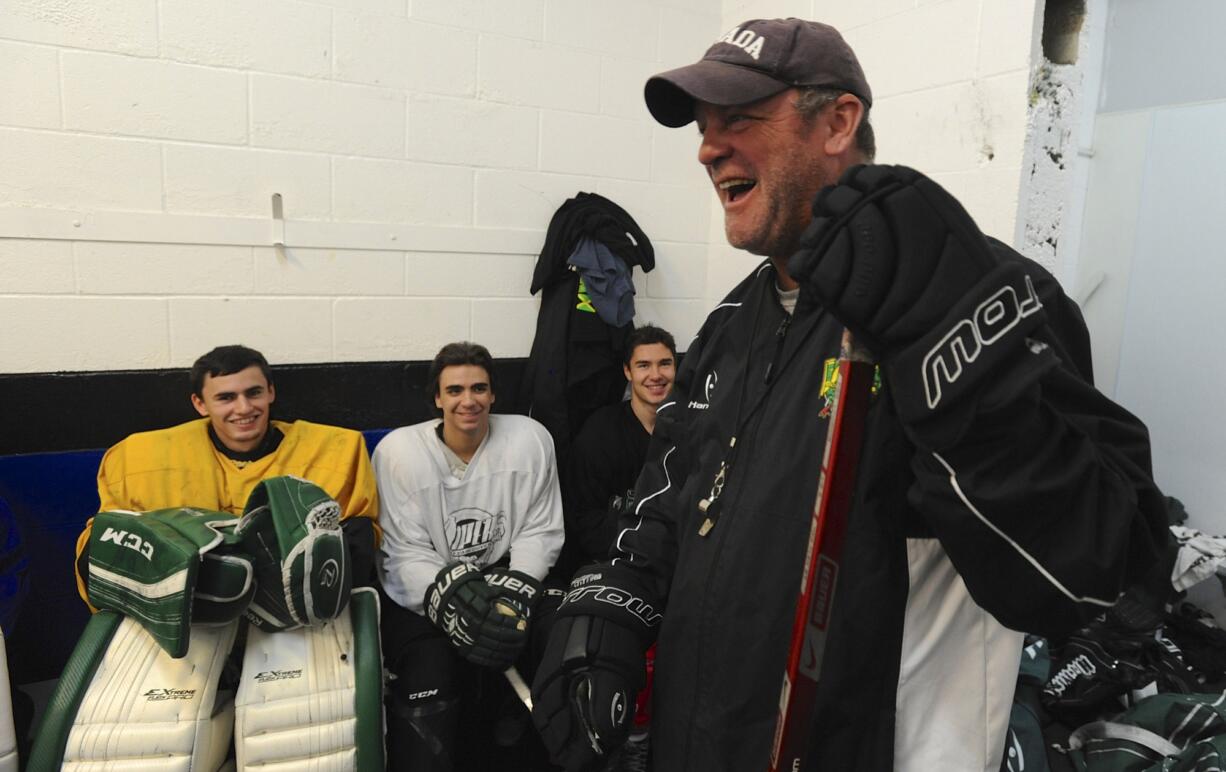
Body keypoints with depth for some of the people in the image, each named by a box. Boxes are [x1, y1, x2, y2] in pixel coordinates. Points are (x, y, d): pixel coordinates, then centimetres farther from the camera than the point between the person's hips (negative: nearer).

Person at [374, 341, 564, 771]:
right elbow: (405, 553, -10)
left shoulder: (530, 439, -5)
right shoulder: (399, 451, -8)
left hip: (503, 579, 2)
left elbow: (540, 531, -2)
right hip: (422, 596, -2)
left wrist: (515, 589, -19)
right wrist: (450, 598, -26)